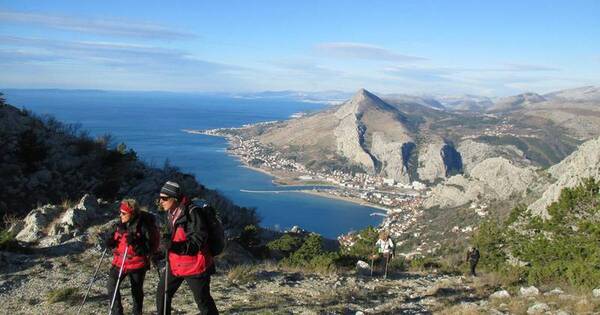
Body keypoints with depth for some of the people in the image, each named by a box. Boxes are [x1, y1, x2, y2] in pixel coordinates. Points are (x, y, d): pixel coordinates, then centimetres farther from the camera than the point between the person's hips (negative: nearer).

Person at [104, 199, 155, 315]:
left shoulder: (143, 226, -15)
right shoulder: (120, 225, 2)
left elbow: (148, 248, -17)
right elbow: (112, 243, 13)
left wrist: (135, 242, -31)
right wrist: (109, 241, -10)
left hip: (137, 264, -5)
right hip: (119, 262, 5)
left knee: (136, 291, 10)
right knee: (111, 286, -5)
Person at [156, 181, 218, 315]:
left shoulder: (193, 212, -22)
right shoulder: (171, 213, 6)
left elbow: (199, 241, -26)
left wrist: (174, 246, -35)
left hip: (194, 265, -8)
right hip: (175, 264, 8)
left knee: (203, 300, 3)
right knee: (162, 294, 15)